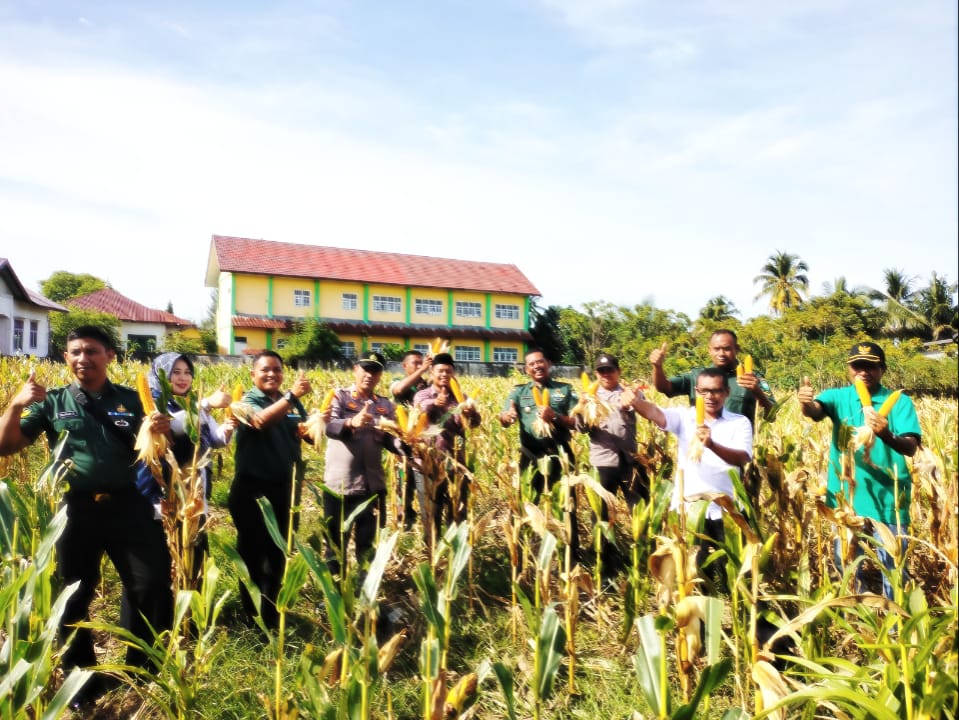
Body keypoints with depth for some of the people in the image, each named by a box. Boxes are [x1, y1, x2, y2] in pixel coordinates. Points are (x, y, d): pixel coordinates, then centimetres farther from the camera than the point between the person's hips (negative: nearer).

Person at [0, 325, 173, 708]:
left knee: (154, 586, 2)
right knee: (73, 596, 13)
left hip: (128, 506, 0)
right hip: (75, 509, 1)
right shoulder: (52, 402, 5)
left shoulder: (131, 400, 5)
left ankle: (148, 669, 25)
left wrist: (158, 432, -15)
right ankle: (83, 679, 34)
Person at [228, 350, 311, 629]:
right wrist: (291, 395, -42)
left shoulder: (291, 403, 7)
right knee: (252, 552, 8)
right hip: (252, 490, -5)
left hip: (283, 489, 5)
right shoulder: (249, 400, -8)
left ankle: (270, 610, 31)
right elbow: (261, 421, -30)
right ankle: (252, 614, 23)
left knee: (278, 552, 15)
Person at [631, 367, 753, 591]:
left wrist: (712, 444, -36)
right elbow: (656, 414, -19)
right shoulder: (684, 416, 1)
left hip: (725, 510, 0)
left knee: (728, 572, 12)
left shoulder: (740, 423, 0)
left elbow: (742, 458, -17)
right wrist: (637, 401, -42)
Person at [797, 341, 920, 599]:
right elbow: (816, 409, -22)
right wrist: (806, 403, -47)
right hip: (846, 497, 2)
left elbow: (911, 448, -15)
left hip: (888, 498, -2)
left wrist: (886, 436, -37)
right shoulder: (838, 397, 0)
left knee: (893, 567, 7)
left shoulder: (900, 402, -3)